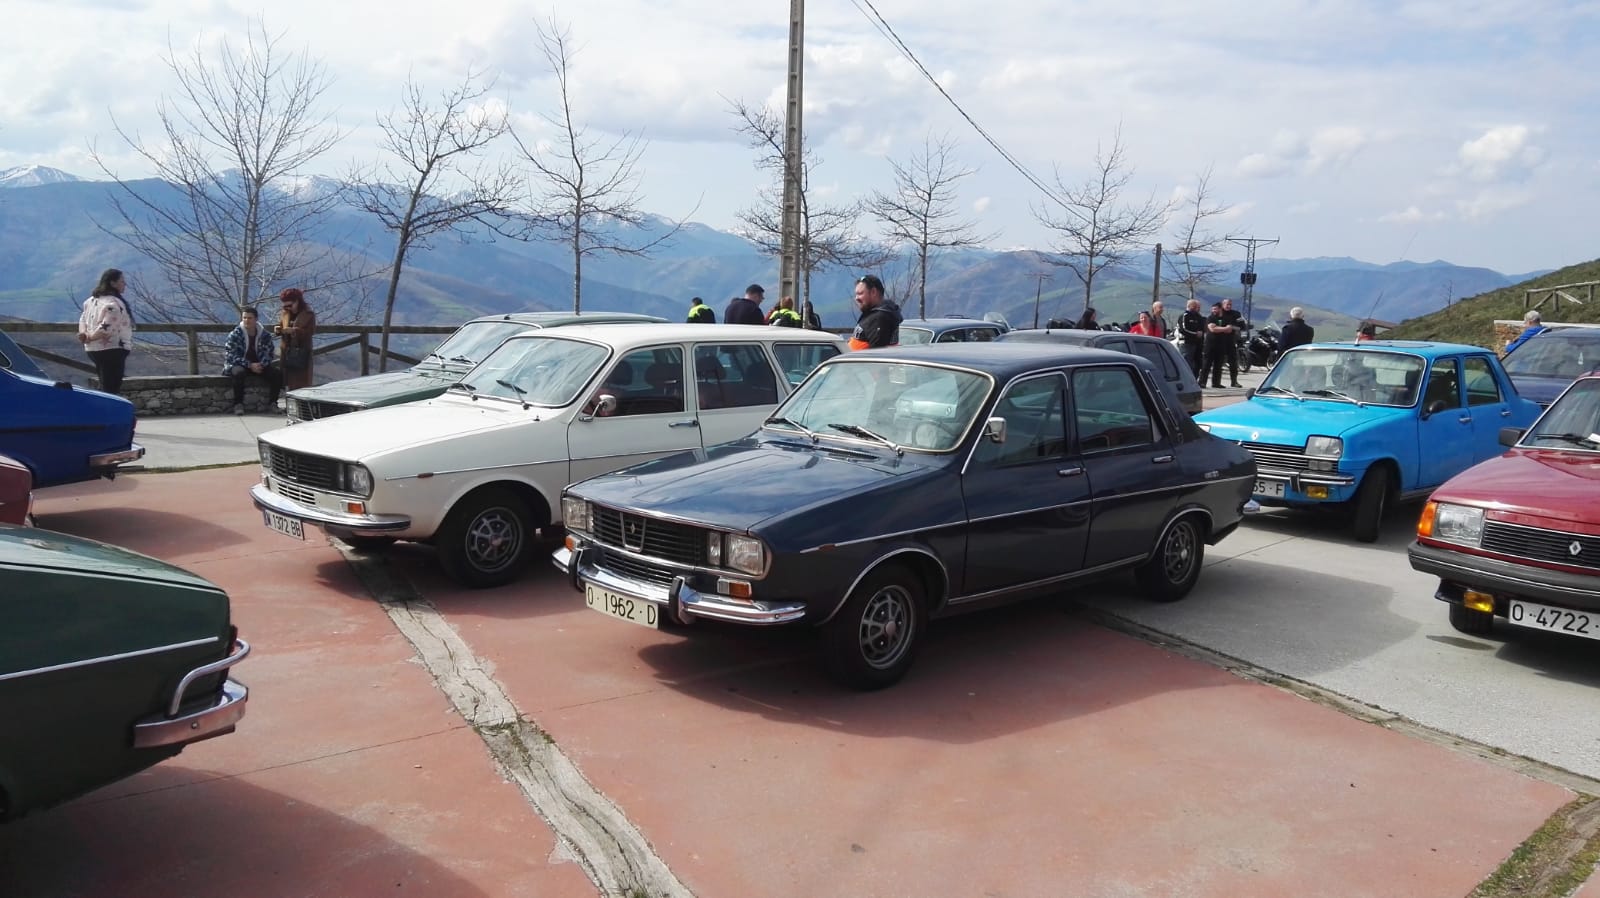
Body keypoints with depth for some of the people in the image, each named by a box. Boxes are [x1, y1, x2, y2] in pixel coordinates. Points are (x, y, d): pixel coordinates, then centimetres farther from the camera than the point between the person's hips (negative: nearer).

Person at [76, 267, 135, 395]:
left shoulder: (93, 300, 13)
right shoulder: (113, 304, -18)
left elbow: (83, 319, 16)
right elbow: (106, 329, -25)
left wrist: (84, 334, -1)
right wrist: (89, 337, -11)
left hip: (93, 350, 10)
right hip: (112, 350, -10)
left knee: (104, 388, 20)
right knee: (112, 389, -6)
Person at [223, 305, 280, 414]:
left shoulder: (264, 335, 2)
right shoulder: (235, 334, -7)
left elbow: (269, 353, 5)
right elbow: (230, 355, -12)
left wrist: (261, 364, -18)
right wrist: (249, 365, -23)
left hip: (259, 365, 3)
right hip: (239, 365, -3)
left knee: (277, 373, -20)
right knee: (239, 372, -38)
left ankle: (272, 403, -12)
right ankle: (238, 404, -30)